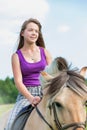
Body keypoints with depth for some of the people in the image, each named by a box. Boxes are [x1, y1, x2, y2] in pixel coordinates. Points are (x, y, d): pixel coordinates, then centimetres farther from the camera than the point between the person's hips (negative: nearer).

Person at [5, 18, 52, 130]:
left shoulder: (45, 52, 10)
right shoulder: (17, 56, 3)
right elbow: (18, 81, -6)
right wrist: (31, 98, -22)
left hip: (45, 92, 2)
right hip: (26, 94, -2)